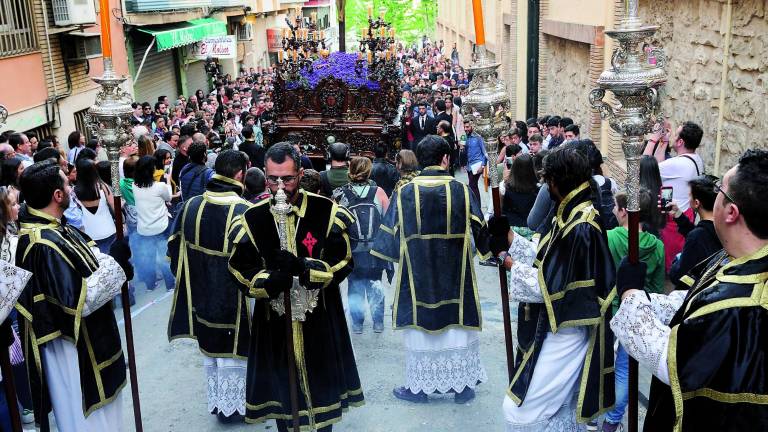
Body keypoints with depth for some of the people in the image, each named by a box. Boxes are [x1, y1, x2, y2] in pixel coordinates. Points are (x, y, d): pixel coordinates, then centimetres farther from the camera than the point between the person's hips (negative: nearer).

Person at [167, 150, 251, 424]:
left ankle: (216, 401, 35)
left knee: (210, 349, 20)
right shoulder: (244, 211, -22)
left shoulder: (191, 206, -4)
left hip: (201, 295, 5)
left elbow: (175, 249, 6)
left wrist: (190, 281, 18)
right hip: (234, 298, -5)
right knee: (232, 351, 11)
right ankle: (231, 406, 25)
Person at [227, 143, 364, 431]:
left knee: (321, 390, 15)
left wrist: (302, 267, -26)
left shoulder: (327, 212, -8)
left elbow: (342, 264, -10)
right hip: (274, 324, 1)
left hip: (321, 323, -1)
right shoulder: (251, 219, -4)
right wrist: (271, 281, -25)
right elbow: (242, 275, -5)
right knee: (281, 394, 15)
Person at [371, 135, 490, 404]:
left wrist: (401, 257, 16)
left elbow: (391, 235, -1)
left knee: (420, 325, 11)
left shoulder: (405, 193, -7)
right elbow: (478, 231, -2)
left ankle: (419, 386, 19)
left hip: (418, 274, 0)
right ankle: (463, 385, 21)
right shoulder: (461, 190, -7)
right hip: (457, 275, 0)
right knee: (458, 328, 12)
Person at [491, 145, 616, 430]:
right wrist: (508, 235, 3)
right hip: (560, 329, 10)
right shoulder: (571, 215, 7)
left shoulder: (580, 228, -25)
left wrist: (506, 258, -15)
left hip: (563, 334, -10)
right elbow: (544, 259, 10)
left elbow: (549, 286, -24)